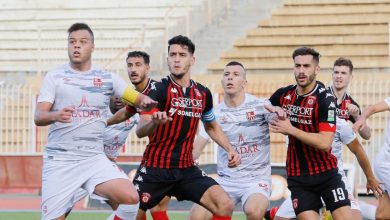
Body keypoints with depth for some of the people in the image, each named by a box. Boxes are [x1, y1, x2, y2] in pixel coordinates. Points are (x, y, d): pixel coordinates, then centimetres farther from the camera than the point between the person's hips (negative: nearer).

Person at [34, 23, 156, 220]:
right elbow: (38, 116, -4)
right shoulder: (55, 76, 3)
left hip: (94, 158, 1)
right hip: (59, 160, -1)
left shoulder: (107, 78, 9)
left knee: (130, 198, -23)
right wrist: (56, 115, -26)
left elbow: (139, 99, 12)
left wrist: (146, 102, -13)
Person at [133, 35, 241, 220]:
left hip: (186, 169, 4)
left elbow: (211, 127, 24)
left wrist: (230, 150, 10)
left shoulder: (203, 93, 4)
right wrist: (154, 122, -44)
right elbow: (140, 132, -22)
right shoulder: (159, 90, -11)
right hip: (155, 168, -4)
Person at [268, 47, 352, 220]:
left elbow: (325, 143, -22)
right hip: (297, 177, 3)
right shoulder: (283, 95, 1)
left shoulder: (325, 99, -13)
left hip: (326, 173, -3)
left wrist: (290, 129, -20)